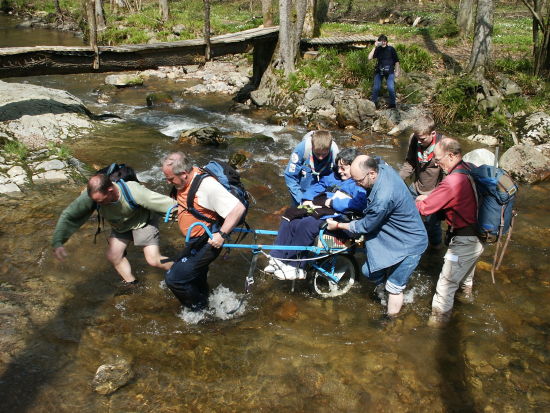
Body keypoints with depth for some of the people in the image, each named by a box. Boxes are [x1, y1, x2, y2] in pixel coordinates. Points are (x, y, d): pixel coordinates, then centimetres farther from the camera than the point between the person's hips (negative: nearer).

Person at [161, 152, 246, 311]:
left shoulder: (207, 185, -32)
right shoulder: (185, 179, -5)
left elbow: (239, 208, -34)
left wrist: (222, 234, -31)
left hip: (207, 243, -9)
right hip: (194, 240, 9)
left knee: (174, 278, -8)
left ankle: (199, 309, 15)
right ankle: (203, 296, 55)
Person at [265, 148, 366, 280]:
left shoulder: (360, 185, -3)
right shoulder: (334, 177, 23)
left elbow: (357, 203, -21)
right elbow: (317, 186, 28)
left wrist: (332, 202, -18)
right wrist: (307, 200, 9)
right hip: (319, 209, 9)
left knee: (306, 225, -32)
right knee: (289, 216, -11)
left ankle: (294, 267, -20)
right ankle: (277, 259, -9)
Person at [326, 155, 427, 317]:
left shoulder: (383, 198, -38)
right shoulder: (381, 166, -13)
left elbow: (366, 226, -21)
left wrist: (338, 225, -7)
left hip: (408, 245, -9)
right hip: (393, 235, 9)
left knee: (394, 288, 8)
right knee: (369, 271, 15)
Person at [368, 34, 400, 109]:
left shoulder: (391, 49, -3)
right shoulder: (377, 50, -1)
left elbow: (396, 61, 4)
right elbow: (370, 58, -16)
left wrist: (397, 71, 3)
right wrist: (375, 47, -19)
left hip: (389, 72, -2)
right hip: (379, 71, 2)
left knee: (391, 88, -11)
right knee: (376, 88, 2)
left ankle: (392, 104, 3)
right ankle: (374, 103, 20)